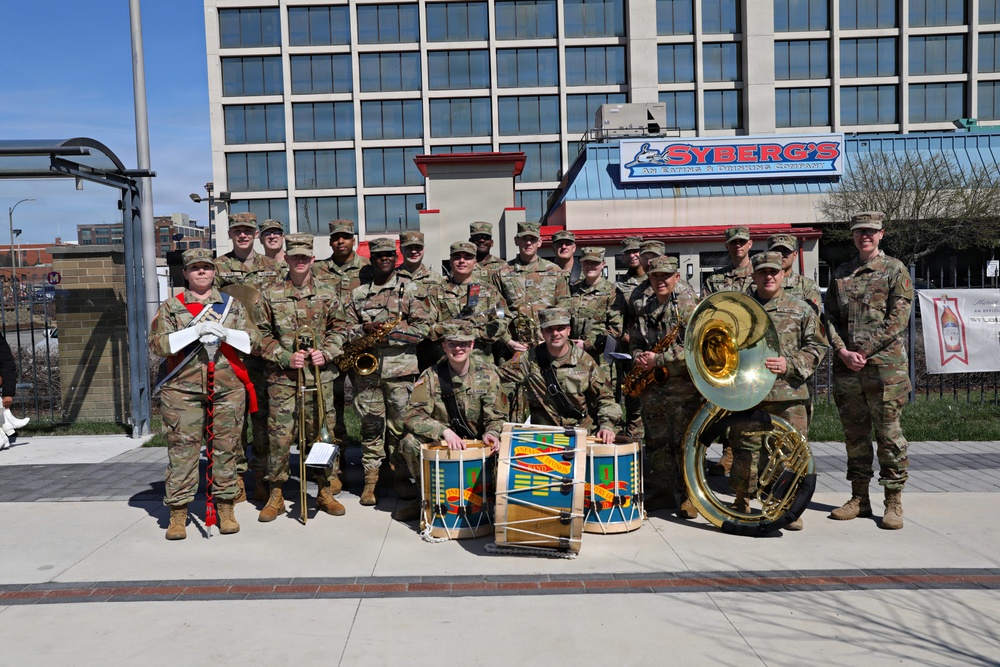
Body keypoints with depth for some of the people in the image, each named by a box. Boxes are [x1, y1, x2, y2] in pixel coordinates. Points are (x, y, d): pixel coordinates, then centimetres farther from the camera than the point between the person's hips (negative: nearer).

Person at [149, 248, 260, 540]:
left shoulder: (232, 305, 14)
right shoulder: (170, 307, 9)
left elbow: (253, 339, 7)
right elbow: (157, 343, -4)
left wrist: (226, 333, -11)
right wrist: (195, 331, -14)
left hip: (228, 388, 1)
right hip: (183, 388, -1)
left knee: (226, 448, 4)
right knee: (182, 449, -1)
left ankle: (226, 509, 14)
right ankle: (178, 514, 8)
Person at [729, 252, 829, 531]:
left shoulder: (801, 309, 9)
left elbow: (817, 346, 6)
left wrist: (790, 364, -8)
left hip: (788, 393, 0)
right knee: (745, 448, 4)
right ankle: (741, 502, 20)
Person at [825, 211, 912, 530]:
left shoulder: (895, 270, 2)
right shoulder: (841, 273, 15)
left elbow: (898, 318, -8)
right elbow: (830, 317, 10)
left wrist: (864, 351, -13)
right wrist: (843, 352, -6)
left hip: (885, 365, -4)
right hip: (846, 368, 4)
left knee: (888, 434, -1)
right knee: (855, 434, 10)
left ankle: (894, 503, 8)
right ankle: (859, 498, 20)